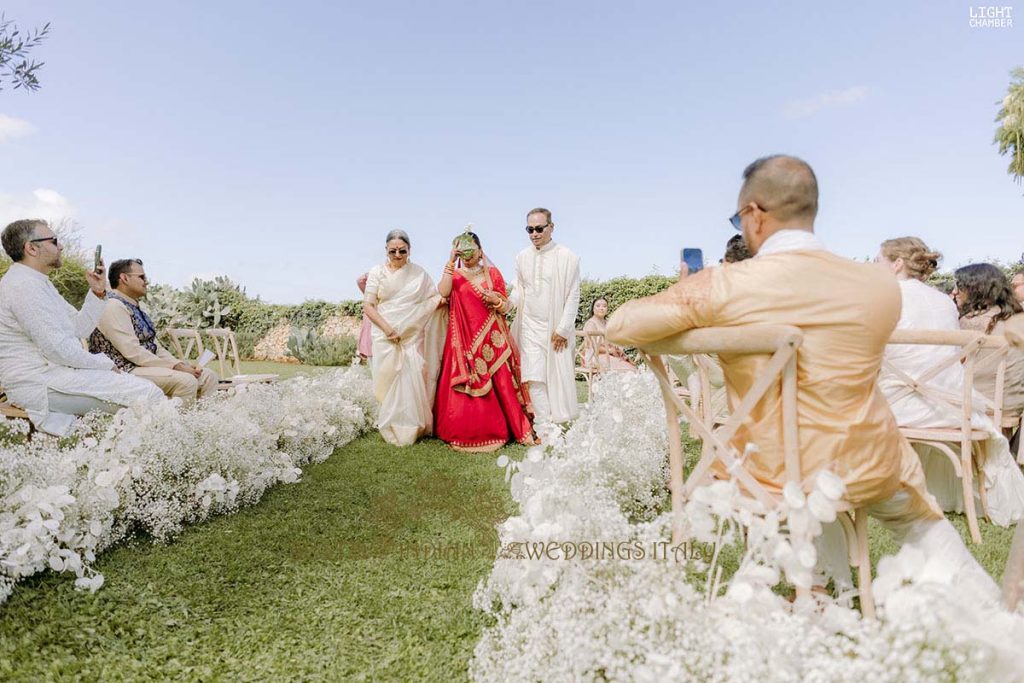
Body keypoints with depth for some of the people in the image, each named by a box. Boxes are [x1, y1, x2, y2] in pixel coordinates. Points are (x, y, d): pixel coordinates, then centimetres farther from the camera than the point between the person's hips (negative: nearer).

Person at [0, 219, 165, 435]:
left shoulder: (38, 282, 18)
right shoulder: (23, 285, -16)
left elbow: (80, 328, 15)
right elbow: (58, 347, -21)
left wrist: (97, 293, 6)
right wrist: (105, 364, -10)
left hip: (51, 372, 11)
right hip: (41, 386, -11)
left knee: (145, 388, 2)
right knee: (146, 393, -20)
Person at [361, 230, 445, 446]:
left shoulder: (419, 273, 9)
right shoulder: (377, 272, 3)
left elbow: (436, 297, 13)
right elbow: (368, 306, -2)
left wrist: (442, 299, -11)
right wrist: (387, 329, -13)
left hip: (413, 337, 1)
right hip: (386, 337, -1)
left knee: (413, 382, -3)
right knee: (389, 382, 0)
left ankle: (413, 427, 11)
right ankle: (393, 430, 13)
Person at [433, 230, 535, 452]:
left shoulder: (492, 273, 11)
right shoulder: (453, 274, 11)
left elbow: (505, 304, 8)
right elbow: (443, 292, -11)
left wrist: (495, 299, -13)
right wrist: (451, 262, -11)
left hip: (491, 337, 0)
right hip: (464, 337, 0)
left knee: (498, 382, -4)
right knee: (464, 385, -6)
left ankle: (496, 429, 3)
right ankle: (466, 432, 3)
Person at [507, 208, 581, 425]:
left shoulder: (567, 257, -5)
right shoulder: (522, 257, 6)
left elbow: (573, 296, -5)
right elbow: (519, 290, 12)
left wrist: (563, 329, -9)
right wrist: (507, 303, -10)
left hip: (557, 328, -3)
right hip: (530, 326, 3)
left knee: (559, 375, 2)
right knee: (534, 377, -4)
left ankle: (562, 422, 14)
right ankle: (545, 424, 2)